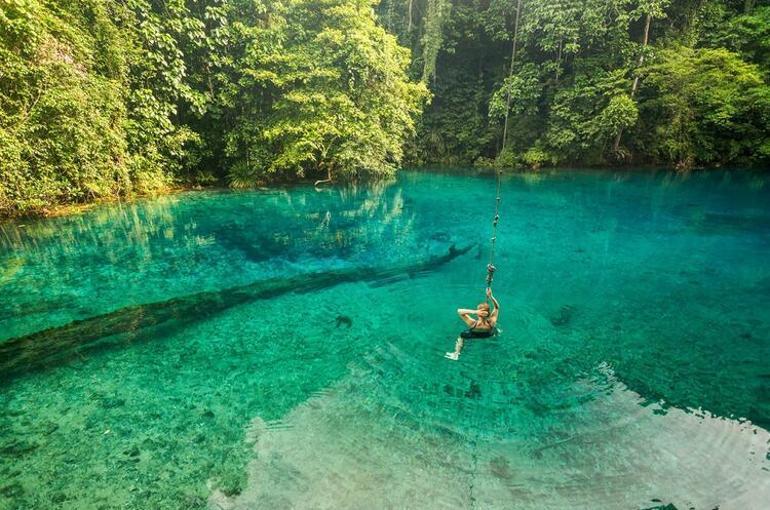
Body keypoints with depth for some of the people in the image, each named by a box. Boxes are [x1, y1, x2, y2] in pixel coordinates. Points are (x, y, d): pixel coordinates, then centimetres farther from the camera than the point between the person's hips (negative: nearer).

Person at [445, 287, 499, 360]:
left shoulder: (473, 324, -46)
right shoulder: (491, 323, -42)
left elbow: (459, 311, -46)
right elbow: (497, 307, -31)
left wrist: (474, 312, -58)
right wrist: (490, 296, -42)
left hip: (473, 334, -2)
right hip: (489, 334, 2)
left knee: (462, 335, 27)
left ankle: (456, 354, 36)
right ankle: (496, 332, 72)